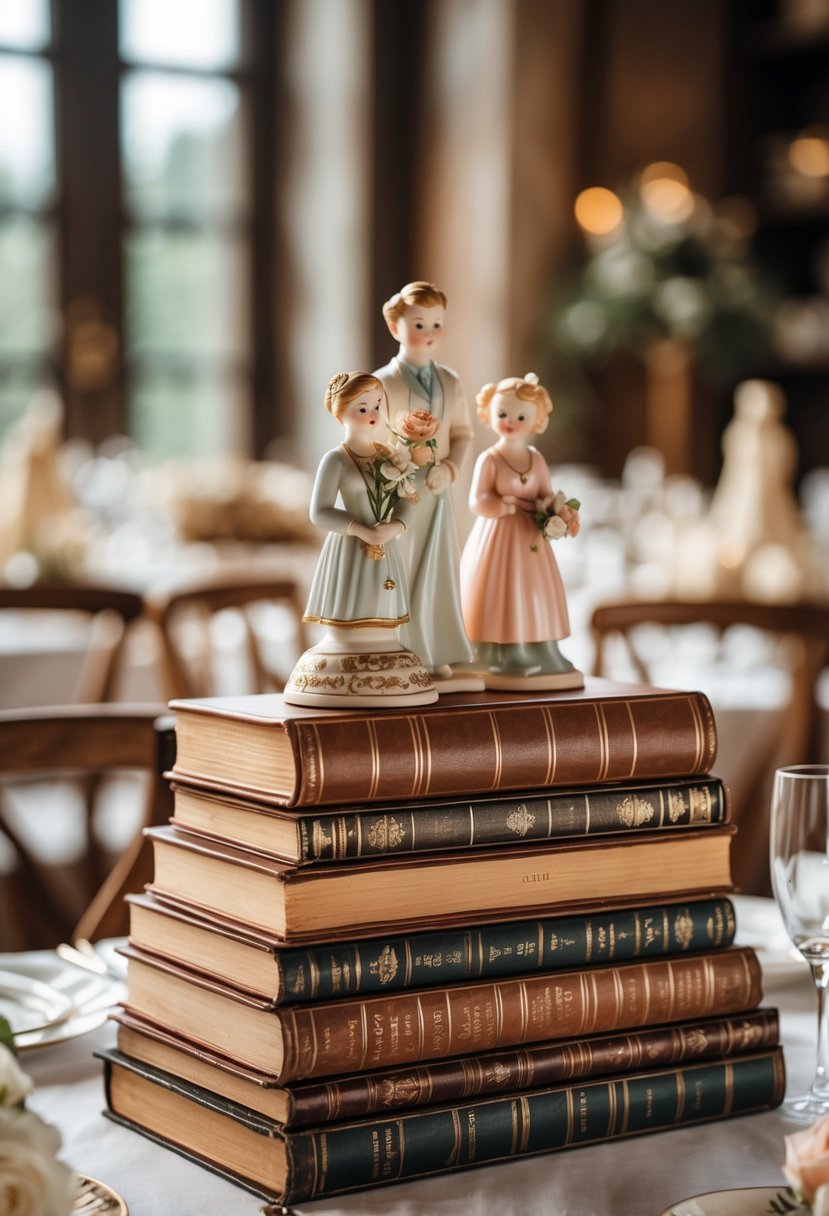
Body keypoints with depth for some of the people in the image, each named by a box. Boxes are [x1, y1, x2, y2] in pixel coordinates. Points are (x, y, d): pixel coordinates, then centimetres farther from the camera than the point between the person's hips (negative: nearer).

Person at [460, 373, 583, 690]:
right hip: (497, 538, -5)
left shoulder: (536, 459, 7)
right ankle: (495, 663, -3)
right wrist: (514, 505, -25)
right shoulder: (489, 459, -8)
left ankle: (537, 658, 11)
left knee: (534, 597, 6)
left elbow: (547, 495, 6)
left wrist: (555, 513, -16)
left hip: (530, 538, 5)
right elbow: (478, 502, -15)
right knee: (499, 598, -6)